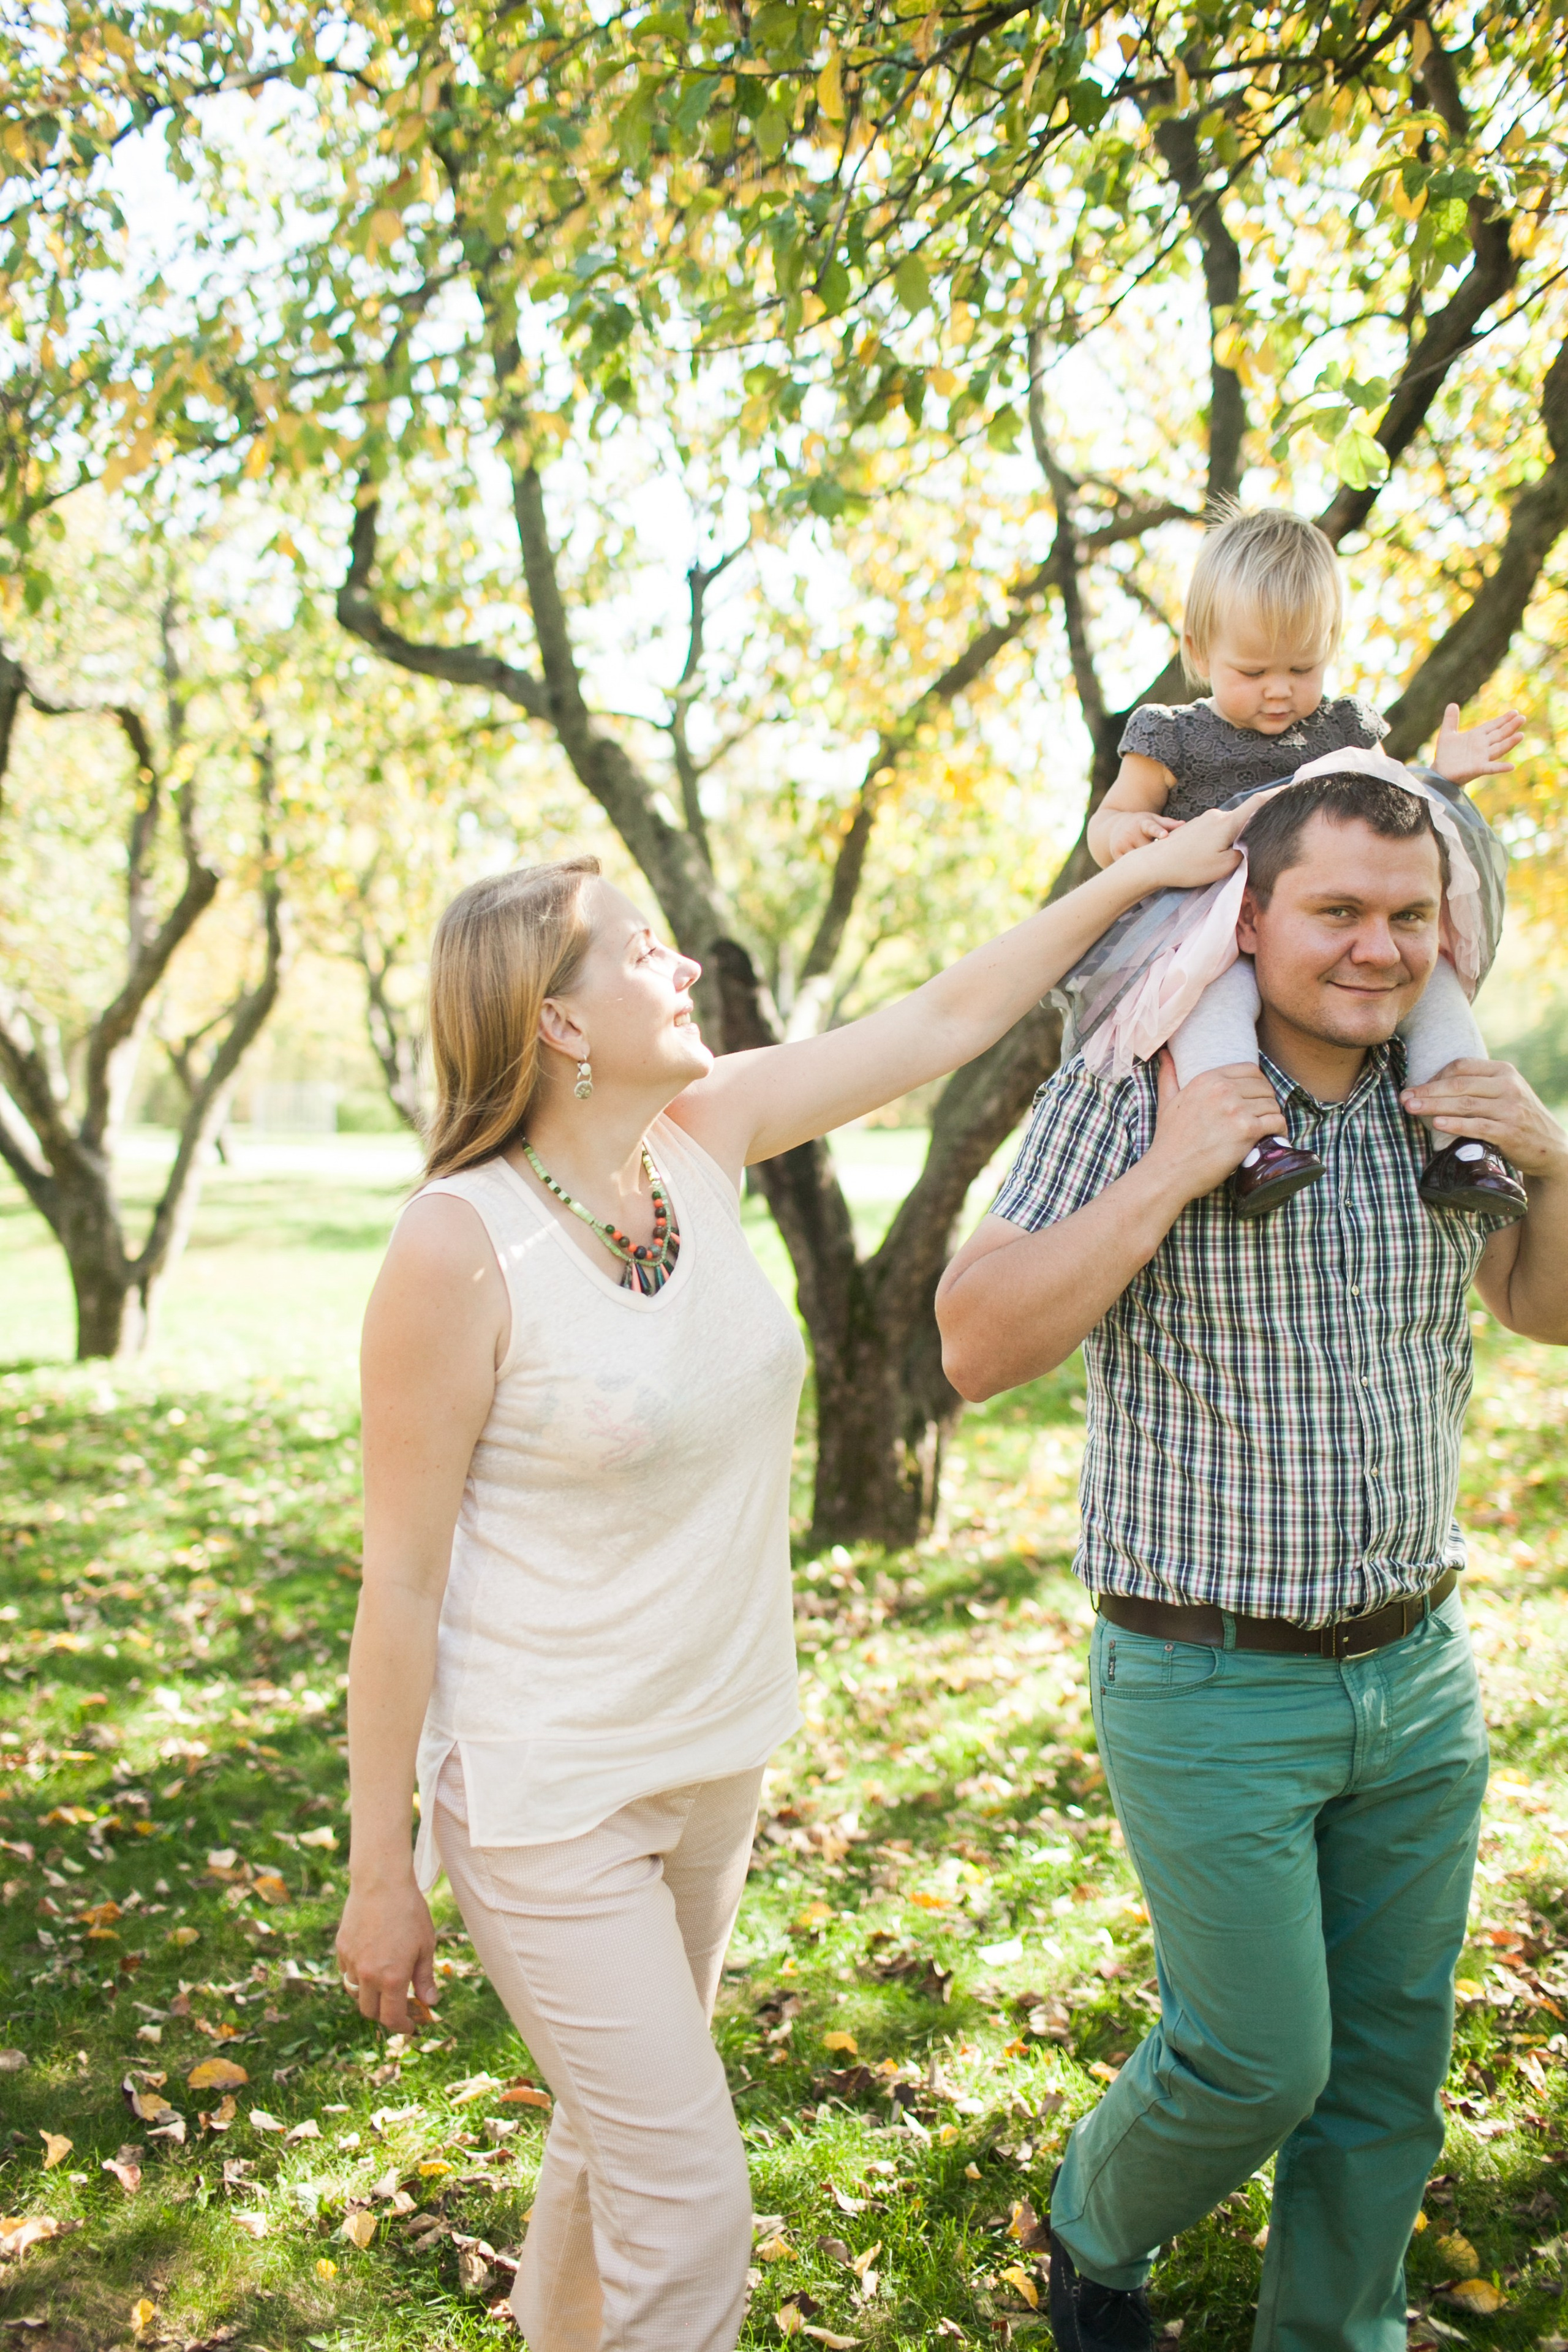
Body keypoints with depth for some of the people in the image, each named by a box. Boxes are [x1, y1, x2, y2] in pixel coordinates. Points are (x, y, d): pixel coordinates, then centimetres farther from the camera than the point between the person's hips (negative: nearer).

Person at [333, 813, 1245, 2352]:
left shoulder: (701, 1131, -4)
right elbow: (400, 1579, -16)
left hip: (716, 1757, 7)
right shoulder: (460, 1245, -21)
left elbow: (942, 1022, 5)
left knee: (617, 2135, 24)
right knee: (686, 2204, 0)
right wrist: (381, 1872, -11)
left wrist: (1140, 874, 6)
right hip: (548, 1794, -6)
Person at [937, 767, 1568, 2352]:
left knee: (1392, 2060, 17)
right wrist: (1170, 1173, -27)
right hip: (1210, 1687, -5)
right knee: (1258, 2061, 6)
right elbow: (978, 1350, -19)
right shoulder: (1130, 1095, -13)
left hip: (1419, 1673, 6)